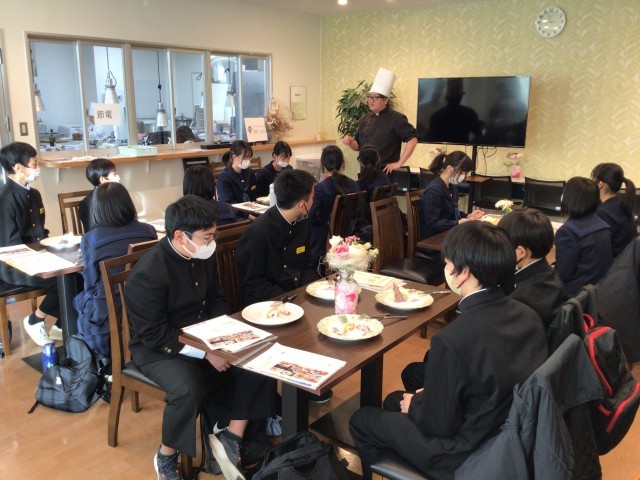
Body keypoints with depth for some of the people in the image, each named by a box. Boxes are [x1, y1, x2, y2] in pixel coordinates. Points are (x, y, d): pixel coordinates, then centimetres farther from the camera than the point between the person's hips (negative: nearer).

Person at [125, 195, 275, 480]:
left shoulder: (204, 256, -3)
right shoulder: (148, 274, -25)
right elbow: (154, 336, -23)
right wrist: (204, 352, -26)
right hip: (157, 348, -6)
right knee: (189, 389, -34)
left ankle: (231, 438, -1)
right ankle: (166, 457, -5)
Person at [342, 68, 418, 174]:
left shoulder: (396, 119, -8)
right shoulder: (364, 120, 9)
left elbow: (413, 139, -14)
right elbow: (357, 146, 14)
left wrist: (399, 163, -15)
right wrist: (350, 142, -8)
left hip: (386, 172, -5)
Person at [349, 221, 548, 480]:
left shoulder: (452, 341, -33)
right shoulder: (528, 316, -10)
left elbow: (438, 425, -21)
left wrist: (413, 405, 0)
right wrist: (430, 395, 8)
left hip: (467, 458, -7)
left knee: (361, 420, 11)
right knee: (394, 399, 23)